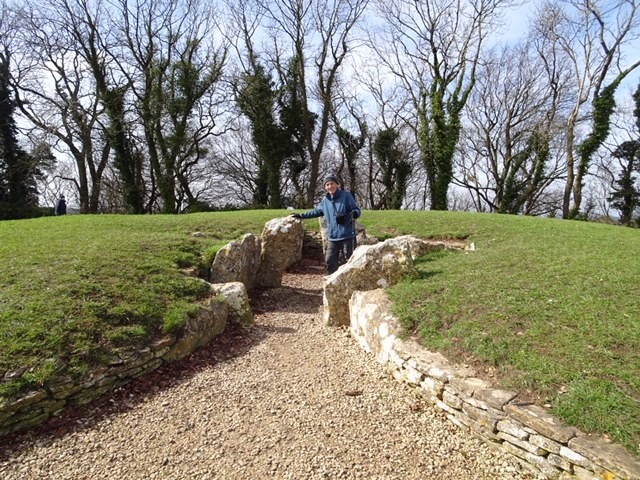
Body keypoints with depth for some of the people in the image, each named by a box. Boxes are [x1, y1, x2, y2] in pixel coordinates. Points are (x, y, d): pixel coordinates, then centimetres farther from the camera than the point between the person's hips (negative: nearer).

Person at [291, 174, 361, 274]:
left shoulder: (346, 196, -6)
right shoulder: (325, 200, 10)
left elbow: (357, 210, -6)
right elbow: (316, 211, 25)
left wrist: (354, 213, -30)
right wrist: (301, 215, 26)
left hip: (347, 236, -5)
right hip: (332, 237, 5)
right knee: (330, 261, 6)